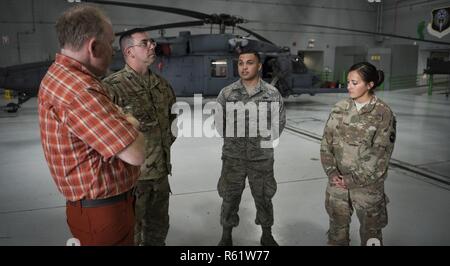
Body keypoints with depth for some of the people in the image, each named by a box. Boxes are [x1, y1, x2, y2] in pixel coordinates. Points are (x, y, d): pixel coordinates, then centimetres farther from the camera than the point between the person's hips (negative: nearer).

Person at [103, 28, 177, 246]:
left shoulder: (162, 84, 6)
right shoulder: (113, 87, -18)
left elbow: (174, 114, 21)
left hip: (161, 171, 6)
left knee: (158, 228, 23)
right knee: (131, 233, 12)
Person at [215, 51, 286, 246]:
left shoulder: (272, 93, -4)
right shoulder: (227, 93, -3)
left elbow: (279, 121, 2)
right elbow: (219, 121, 4)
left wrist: (265, 140, -2)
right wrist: (232, 138, 0)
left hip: (262, 158, 0)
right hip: (233, 157, 0)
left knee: (263, 197, 15)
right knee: (230, 197, 12)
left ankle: (267, 235, 37)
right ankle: (226, 236, 33)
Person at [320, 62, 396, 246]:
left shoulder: (383, 113, -9)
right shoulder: (339, 108, 2)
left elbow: (380, 154, -12)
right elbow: (326, 143, 2)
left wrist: (354, 179, -14)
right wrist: (332, 172, -8)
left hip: (368, 185, -3)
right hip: (337, 183, 3)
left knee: (370, 233, 13)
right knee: (337, 230, 17)